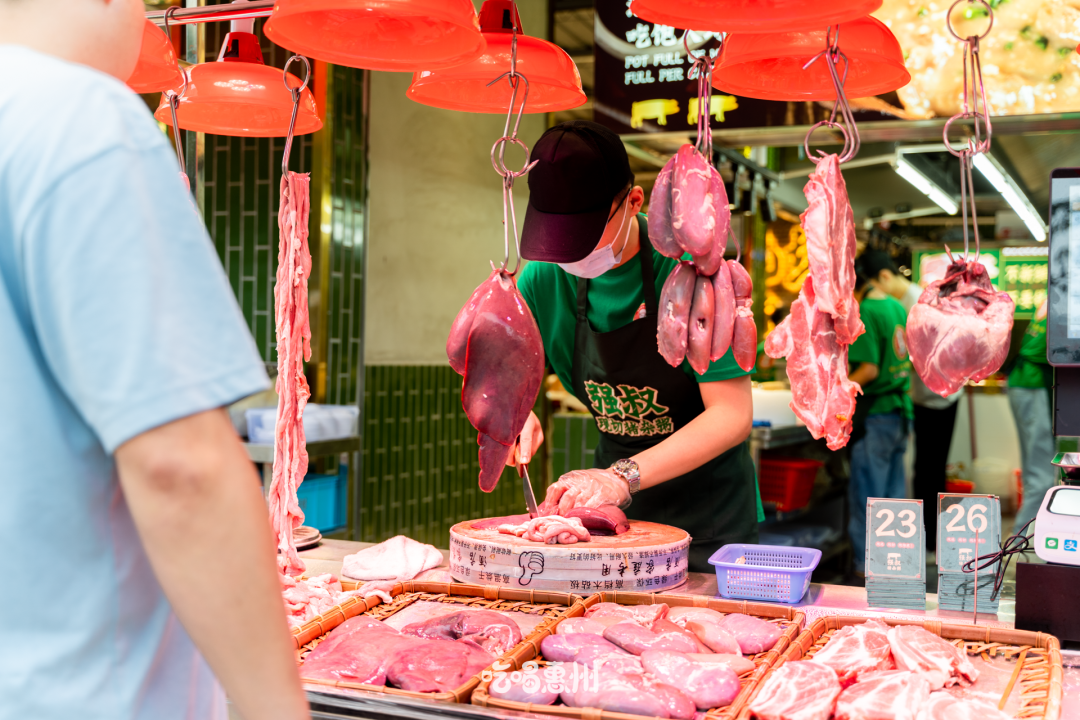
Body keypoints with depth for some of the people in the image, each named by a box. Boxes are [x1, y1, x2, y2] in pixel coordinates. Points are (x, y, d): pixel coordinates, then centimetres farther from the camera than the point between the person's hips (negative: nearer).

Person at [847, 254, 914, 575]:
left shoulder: (865, 313, -15)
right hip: (900, 410, 8)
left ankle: (867, 567, 5)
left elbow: (870, 369, -20)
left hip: (875, 415, -8)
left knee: (866, 497, 0)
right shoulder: (897, 307, 11)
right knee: (893, 492, 14)